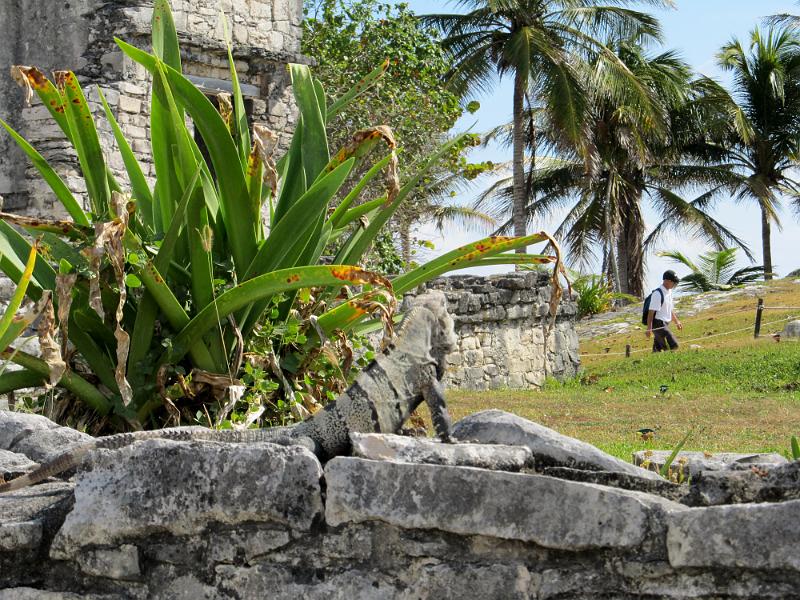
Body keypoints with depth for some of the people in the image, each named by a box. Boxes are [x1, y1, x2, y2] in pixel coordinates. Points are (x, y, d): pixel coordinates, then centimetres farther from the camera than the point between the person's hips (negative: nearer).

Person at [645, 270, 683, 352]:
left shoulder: (669, 291, 13)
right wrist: (649, 328, -23)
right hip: (658, 324, -9)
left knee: (657, 348, 11)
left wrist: (676, 321, 31)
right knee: (673, 346, -17)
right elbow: (651, 312, -20)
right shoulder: (658, 294, -17)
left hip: (665, 324, 9)